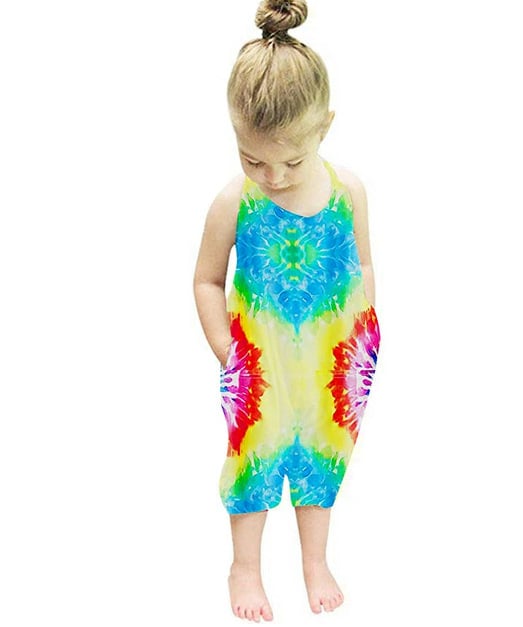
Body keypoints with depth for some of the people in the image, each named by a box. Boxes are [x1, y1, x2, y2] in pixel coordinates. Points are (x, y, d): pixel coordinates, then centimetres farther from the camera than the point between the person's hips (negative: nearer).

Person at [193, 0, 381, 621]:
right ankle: (245, 568, 34)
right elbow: (207, 281, -7)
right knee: (254, 457, 13)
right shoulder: (235, 202, -17)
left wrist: (364, 347, 3)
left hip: (331, 358, 2)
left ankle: (315, 560, 40)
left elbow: (362, 270, 1)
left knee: (321, 455, 18)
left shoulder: (348, 190, -12)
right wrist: (229, 357, -9)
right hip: (260, 359, -2)